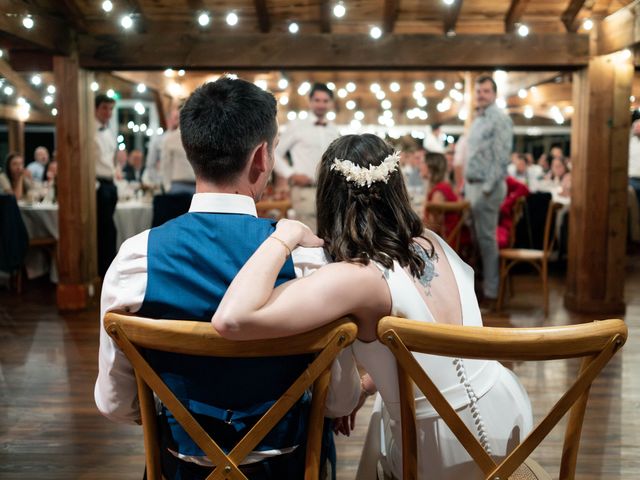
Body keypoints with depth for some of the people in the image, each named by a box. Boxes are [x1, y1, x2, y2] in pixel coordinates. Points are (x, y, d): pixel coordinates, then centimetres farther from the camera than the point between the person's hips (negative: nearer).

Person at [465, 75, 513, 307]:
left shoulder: (500, 119, -10)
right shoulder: (477, 120, 18)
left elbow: (502, 157, -17)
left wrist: (488, 187, -20)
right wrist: (466, 184, 16)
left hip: (487, 186, -8)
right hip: (472, 184, 9)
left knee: (487, 238, -6)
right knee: (475, 237, 11)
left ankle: (491, 292, 0)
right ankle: (476, 284, 20)